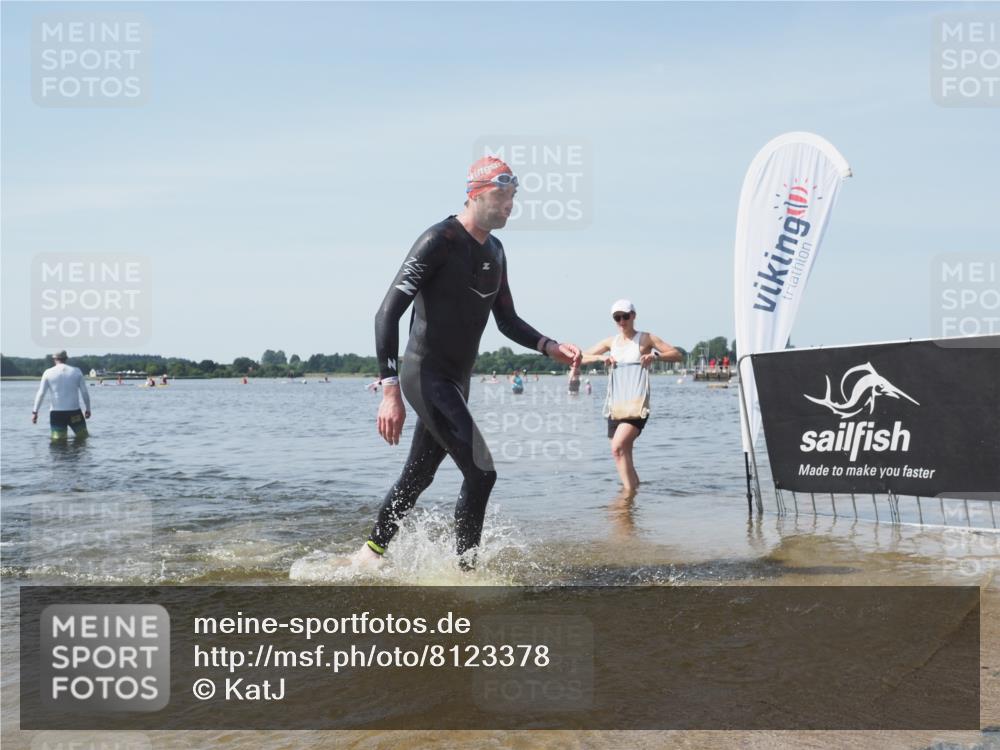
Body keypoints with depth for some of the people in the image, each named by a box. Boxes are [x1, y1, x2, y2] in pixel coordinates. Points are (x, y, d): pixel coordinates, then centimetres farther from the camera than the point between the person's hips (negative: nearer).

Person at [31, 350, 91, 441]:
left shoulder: (48, 373, 0)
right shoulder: (76, 371, 3)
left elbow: (40, 394, -2)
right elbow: (85, 392, 5)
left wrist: (34, 411, 2)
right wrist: (88, 409, 15)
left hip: (56, 414, 0)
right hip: (74, 412, 0)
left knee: (58, 440, 2)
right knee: (83, 437, 10)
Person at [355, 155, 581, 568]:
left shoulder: (494, 252, 11)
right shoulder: (440, 241, -16)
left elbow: (508, 321, 19)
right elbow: (388, 313, -20)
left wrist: (549, 346, -1)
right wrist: (390, 389, -27)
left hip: (456, 380, 9)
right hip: (426, 375, -9)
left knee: (418, 476, 17)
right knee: (481, 471, -16)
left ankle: (370, 553, 32)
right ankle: (465, 568, -5)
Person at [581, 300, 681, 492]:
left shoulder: (646, 339, 2)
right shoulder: (611, 342, 13)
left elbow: (677, 355, 2)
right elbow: (581, 358, 16)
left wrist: (655, 355, -16)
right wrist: (600, 357, -4)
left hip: (637, 404, -6)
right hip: (615, 405, 6)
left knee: (618, 447, -23)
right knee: (623, 453, 9)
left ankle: (630, 490, -21)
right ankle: (634, 486, 25)